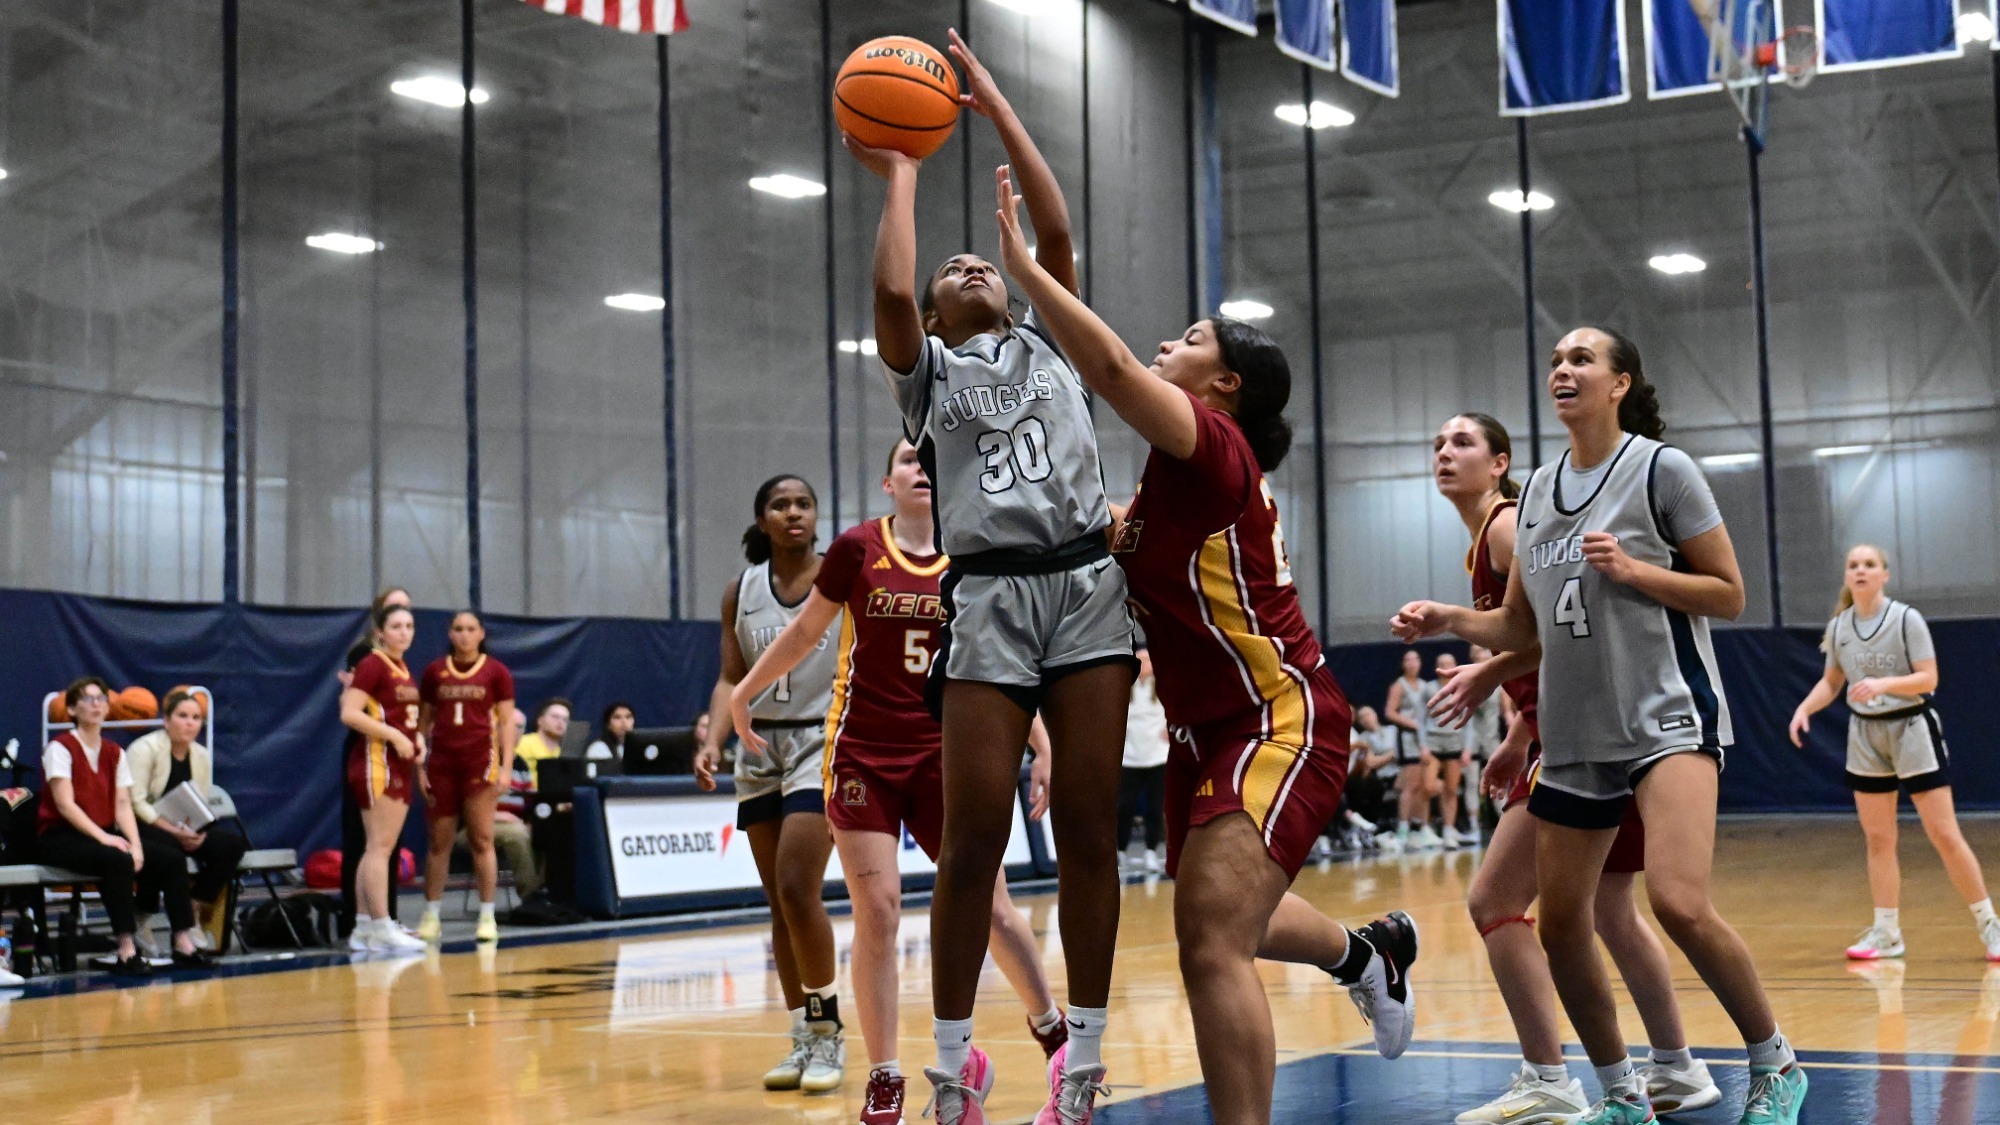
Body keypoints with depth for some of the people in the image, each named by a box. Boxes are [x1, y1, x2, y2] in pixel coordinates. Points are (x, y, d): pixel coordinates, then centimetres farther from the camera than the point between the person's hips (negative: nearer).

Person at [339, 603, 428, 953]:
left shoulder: (404, 669, 15)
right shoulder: (372, 665, -10)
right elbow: (349, 714, -19)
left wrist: (417, 739, 7)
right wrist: (395, 735, -20)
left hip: (401, 765, 9)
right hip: (377, 762, -9)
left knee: (378, 849, 10)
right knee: (381, 846, -9)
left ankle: (363, 928, 13)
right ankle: (381, 930, -9)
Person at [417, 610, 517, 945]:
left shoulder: (496, 672, 2)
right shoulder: (434, 671, 7)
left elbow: (507, 722, 1)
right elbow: (424, 721, 10)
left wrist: (506, 766, -8)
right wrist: (418, 765, 5)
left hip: (480, 763, -2)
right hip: (441, 763, 2)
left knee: (482, 841, -1)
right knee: (439, 843, 5)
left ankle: (487, 917, 3)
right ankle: (431, 916, 11)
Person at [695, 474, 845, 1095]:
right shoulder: (740, 593, 5)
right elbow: (732, 679, 5)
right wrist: (714, 740, -10)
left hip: (824, 742, -4)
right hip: (760, 749, 5)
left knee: (797, 887, -17)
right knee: (779, 902, 7)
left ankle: (829, 1030, -3)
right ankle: (803, 1036, 15)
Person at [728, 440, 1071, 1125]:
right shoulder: (857, 549, -4)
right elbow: (805, 631, 8)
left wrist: (1043, 747, 6)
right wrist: (743, 693, 14)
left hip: (943, 754, 2)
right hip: (863, 755, -1)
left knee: (989, 905, 3)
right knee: (877, 911, -6)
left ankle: (1051, 1028, 27)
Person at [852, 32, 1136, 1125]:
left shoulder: (1050, 345, 21)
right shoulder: (927, 368, 15)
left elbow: (1056, 235, 8)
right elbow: (889, 291, -6)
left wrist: (996, 108, 11)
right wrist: (899, 177, 8)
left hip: (1088, 583, 2)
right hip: (989, 594, -2)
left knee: (1088, 830, 0)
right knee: (974, 839, -4)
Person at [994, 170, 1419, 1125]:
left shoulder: (1214, 445, -15)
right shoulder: (1182, 470, 13)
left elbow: (1110, 366, -31)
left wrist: (1018, 260, -27)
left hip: (1281, 720, -10)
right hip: (1211, 728, 10)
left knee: (1211, 941, -22)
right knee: (1217, 919, 27)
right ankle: (1370, 951, 53)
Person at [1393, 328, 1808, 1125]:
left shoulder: (1661, 469, -6)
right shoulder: (1537, 490, 11)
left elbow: (1730, 595, -5)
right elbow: (1522, 625, 16)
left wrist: (1631, 567, -17)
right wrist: (1450, 621, -2)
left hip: (1667, 717, -6)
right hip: (1574, 737, 7)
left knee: (1679, 903, -23)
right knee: (1561, 924, 6)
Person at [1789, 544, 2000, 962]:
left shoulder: (1907, 618, -12)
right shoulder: (1837, 627, 2)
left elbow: (1928, 679, -16)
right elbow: (1831, 681, 13)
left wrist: (1884, 683, -31)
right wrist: (1804, 709, -4)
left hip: (1912, 729, -4)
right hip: (1865, 735, 4)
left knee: (1944, 835, -5)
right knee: (1878, 838, 5)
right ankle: (1886, 933, 12)